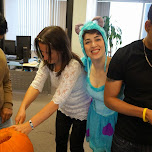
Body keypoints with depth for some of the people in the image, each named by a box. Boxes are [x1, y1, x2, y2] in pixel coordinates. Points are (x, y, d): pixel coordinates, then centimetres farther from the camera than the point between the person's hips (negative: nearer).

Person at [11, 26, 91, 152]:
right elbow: (36, 85, -21)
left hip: (80, 112, -5)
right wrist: (23, 107, -38)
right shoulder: (47, 62, -14)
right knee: (60, 142, 19)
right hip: (64, 109, 6)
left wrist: (30, 125, -44)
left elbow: (57, 100, -41)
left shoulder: (73, 66, -36)